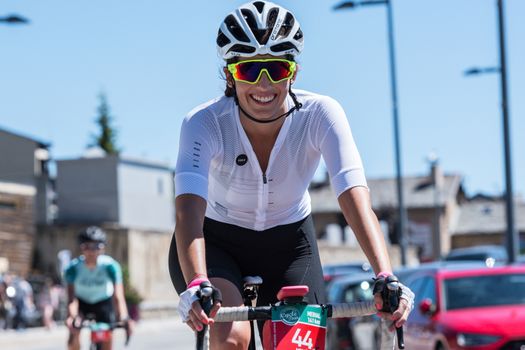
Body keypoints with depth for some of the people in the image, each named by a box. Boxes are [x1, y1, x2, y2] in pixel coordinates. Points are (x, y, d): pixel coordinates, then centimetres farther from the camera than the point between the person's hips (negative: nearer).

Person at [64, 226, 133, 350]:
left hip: (104, 302, 0)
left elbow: (118, 297, -36)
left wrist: (124, 318, -53)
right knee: (74, 335, -22)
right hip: (81, 301, 0)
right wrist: (72, 316, -53)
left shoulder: (110, 266, -30)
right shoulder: (73, 267, -28)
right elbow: (72, 297, -33)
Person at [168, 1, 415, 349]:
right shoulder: (205, 123, -27)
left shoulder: (320, 115, -24)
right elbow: (189, 212, -40)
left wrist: (385, 278, -50)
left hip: (289, 242, 2)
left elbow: (356, 200, -35)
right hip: (217, 242, -2)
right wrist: (196, 286, -58)